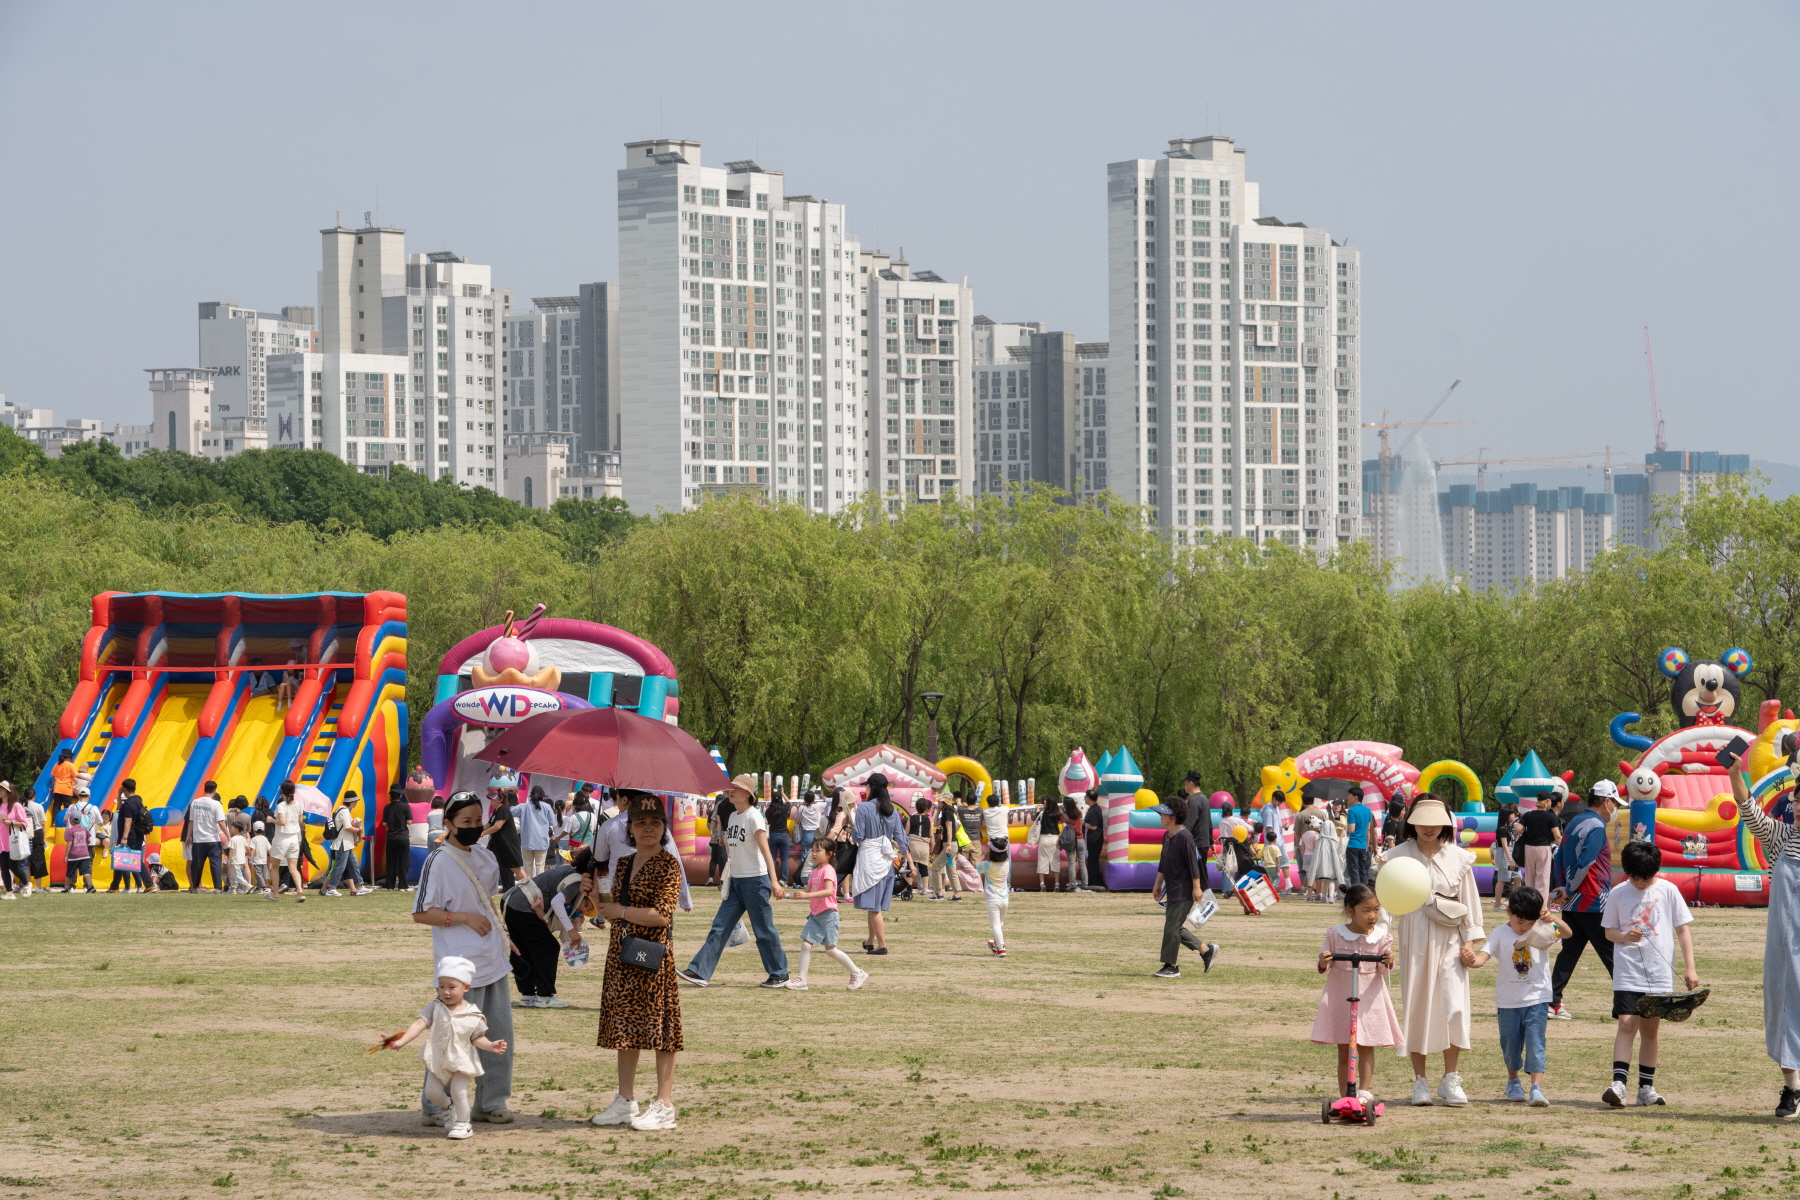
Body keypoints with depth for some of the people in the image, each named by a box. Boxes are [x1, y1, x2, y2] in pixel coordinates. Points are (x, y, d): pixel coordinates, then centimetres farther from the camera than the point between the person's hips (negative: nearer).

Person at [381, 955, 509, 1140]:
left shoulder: (473, 1015, -12)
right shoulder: (436, 1008, -10)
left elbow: (477, 1038, -5)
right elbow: (419, 1024, -18)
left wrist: (491, 1046, -24)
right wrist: (402, 1041, -29)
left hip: (461, 1061, -3)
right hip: (438, 1061, 3)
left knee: (458, 1091, -17)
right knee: (432, 1092, 3)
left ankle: (462, 1124, 5)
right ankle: (452, 1108, 34)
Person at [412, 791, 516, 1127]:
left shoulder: (485, 858, 12)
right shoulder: (438, 862, -11)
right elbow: (420, 914, -12)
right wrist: (465, 917, -18)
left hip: (493, 962, 8)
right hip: (461, 969, -8)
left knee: (500, 1037, 9)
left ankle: (491, 1103, 19)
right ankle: (433, 1108, 3)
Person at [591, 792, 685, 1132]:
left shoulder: (667, 865, -9)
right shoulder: (624, 865, 13)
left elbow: (661, 914, -19)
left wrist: (620, 911, -12)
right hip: (622, 952, 8)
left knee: (660, 1026, -3)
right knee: (625, 1026, 11)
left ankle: (664, 1106, 0)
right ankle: (626, 1101, 19)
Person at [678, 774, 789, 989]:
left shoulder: (753, 817, -12)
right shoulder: (733, 817, 12)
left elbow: (765, 851, -20)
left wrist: (774, 881, -28)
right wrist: (727, 884, 21)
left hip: (755, 880, -8)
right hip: (736, 881, 8)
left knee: (764, 930, 0)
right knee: (719, 928, 3)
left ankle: (780, 975, 11)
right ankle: (699, 972, 1)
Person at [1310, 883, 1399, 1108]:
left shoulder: (1381, 936, -2)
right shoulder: (1335, 934, -5)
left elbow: (1383, 970, -1)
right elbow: (1324, 967, 2)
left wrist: (1388, 962, -23)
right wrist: (1323, 963, -21)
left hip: (1369, 997, 1)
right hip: (1340, 996, -1)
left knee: (1366, 1047, -1)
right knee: (1343, 1050, 4)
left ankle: (1365, 1091, -1)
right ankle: (1344, 1096, 7)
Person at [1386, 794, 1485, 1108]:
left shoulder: (1458, 857, 6)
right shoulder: (1399, 856, 2)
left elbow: (1470, 899, 10)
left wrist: (1470, 940, 3)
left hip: (1449, 940, 1)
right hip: (1413, 938, -1)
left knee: (1454, 1006, -9)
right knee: (1416, 1007, 1)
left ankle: (1450, 1081, 0)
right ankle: (1420, 1081, 10)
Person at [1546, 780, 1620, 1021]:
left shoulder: (1573, 823, 15)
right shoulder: (1596, 827, -14)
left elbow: (1558, 859, 16)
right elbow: (1584, 864, -20)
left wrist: (1561, 888, 7)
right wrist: (1569, 891, -9)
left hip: (1571, 904, 8)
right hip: (1592, 904, -8)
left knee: (1569, 952, 8)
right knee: (1612, 954, -1)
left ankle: (1552, 1002, 1)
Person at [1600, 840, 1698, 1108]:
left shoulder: (1668, 891, 0)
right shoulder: (1618, 894, 1)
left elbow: (1683, 929, 4)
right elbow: (1608, 931, 8)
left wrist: (1689, 967, -1)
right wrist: (1624, 936, -15)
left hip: (1660, 974, 1)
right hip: (1628, 973, -1)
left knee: (1651, 1029, 8)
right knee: (1627, 1024, -14)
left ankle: (1646, 1088, 14)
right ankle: (1618, 1083, -19)